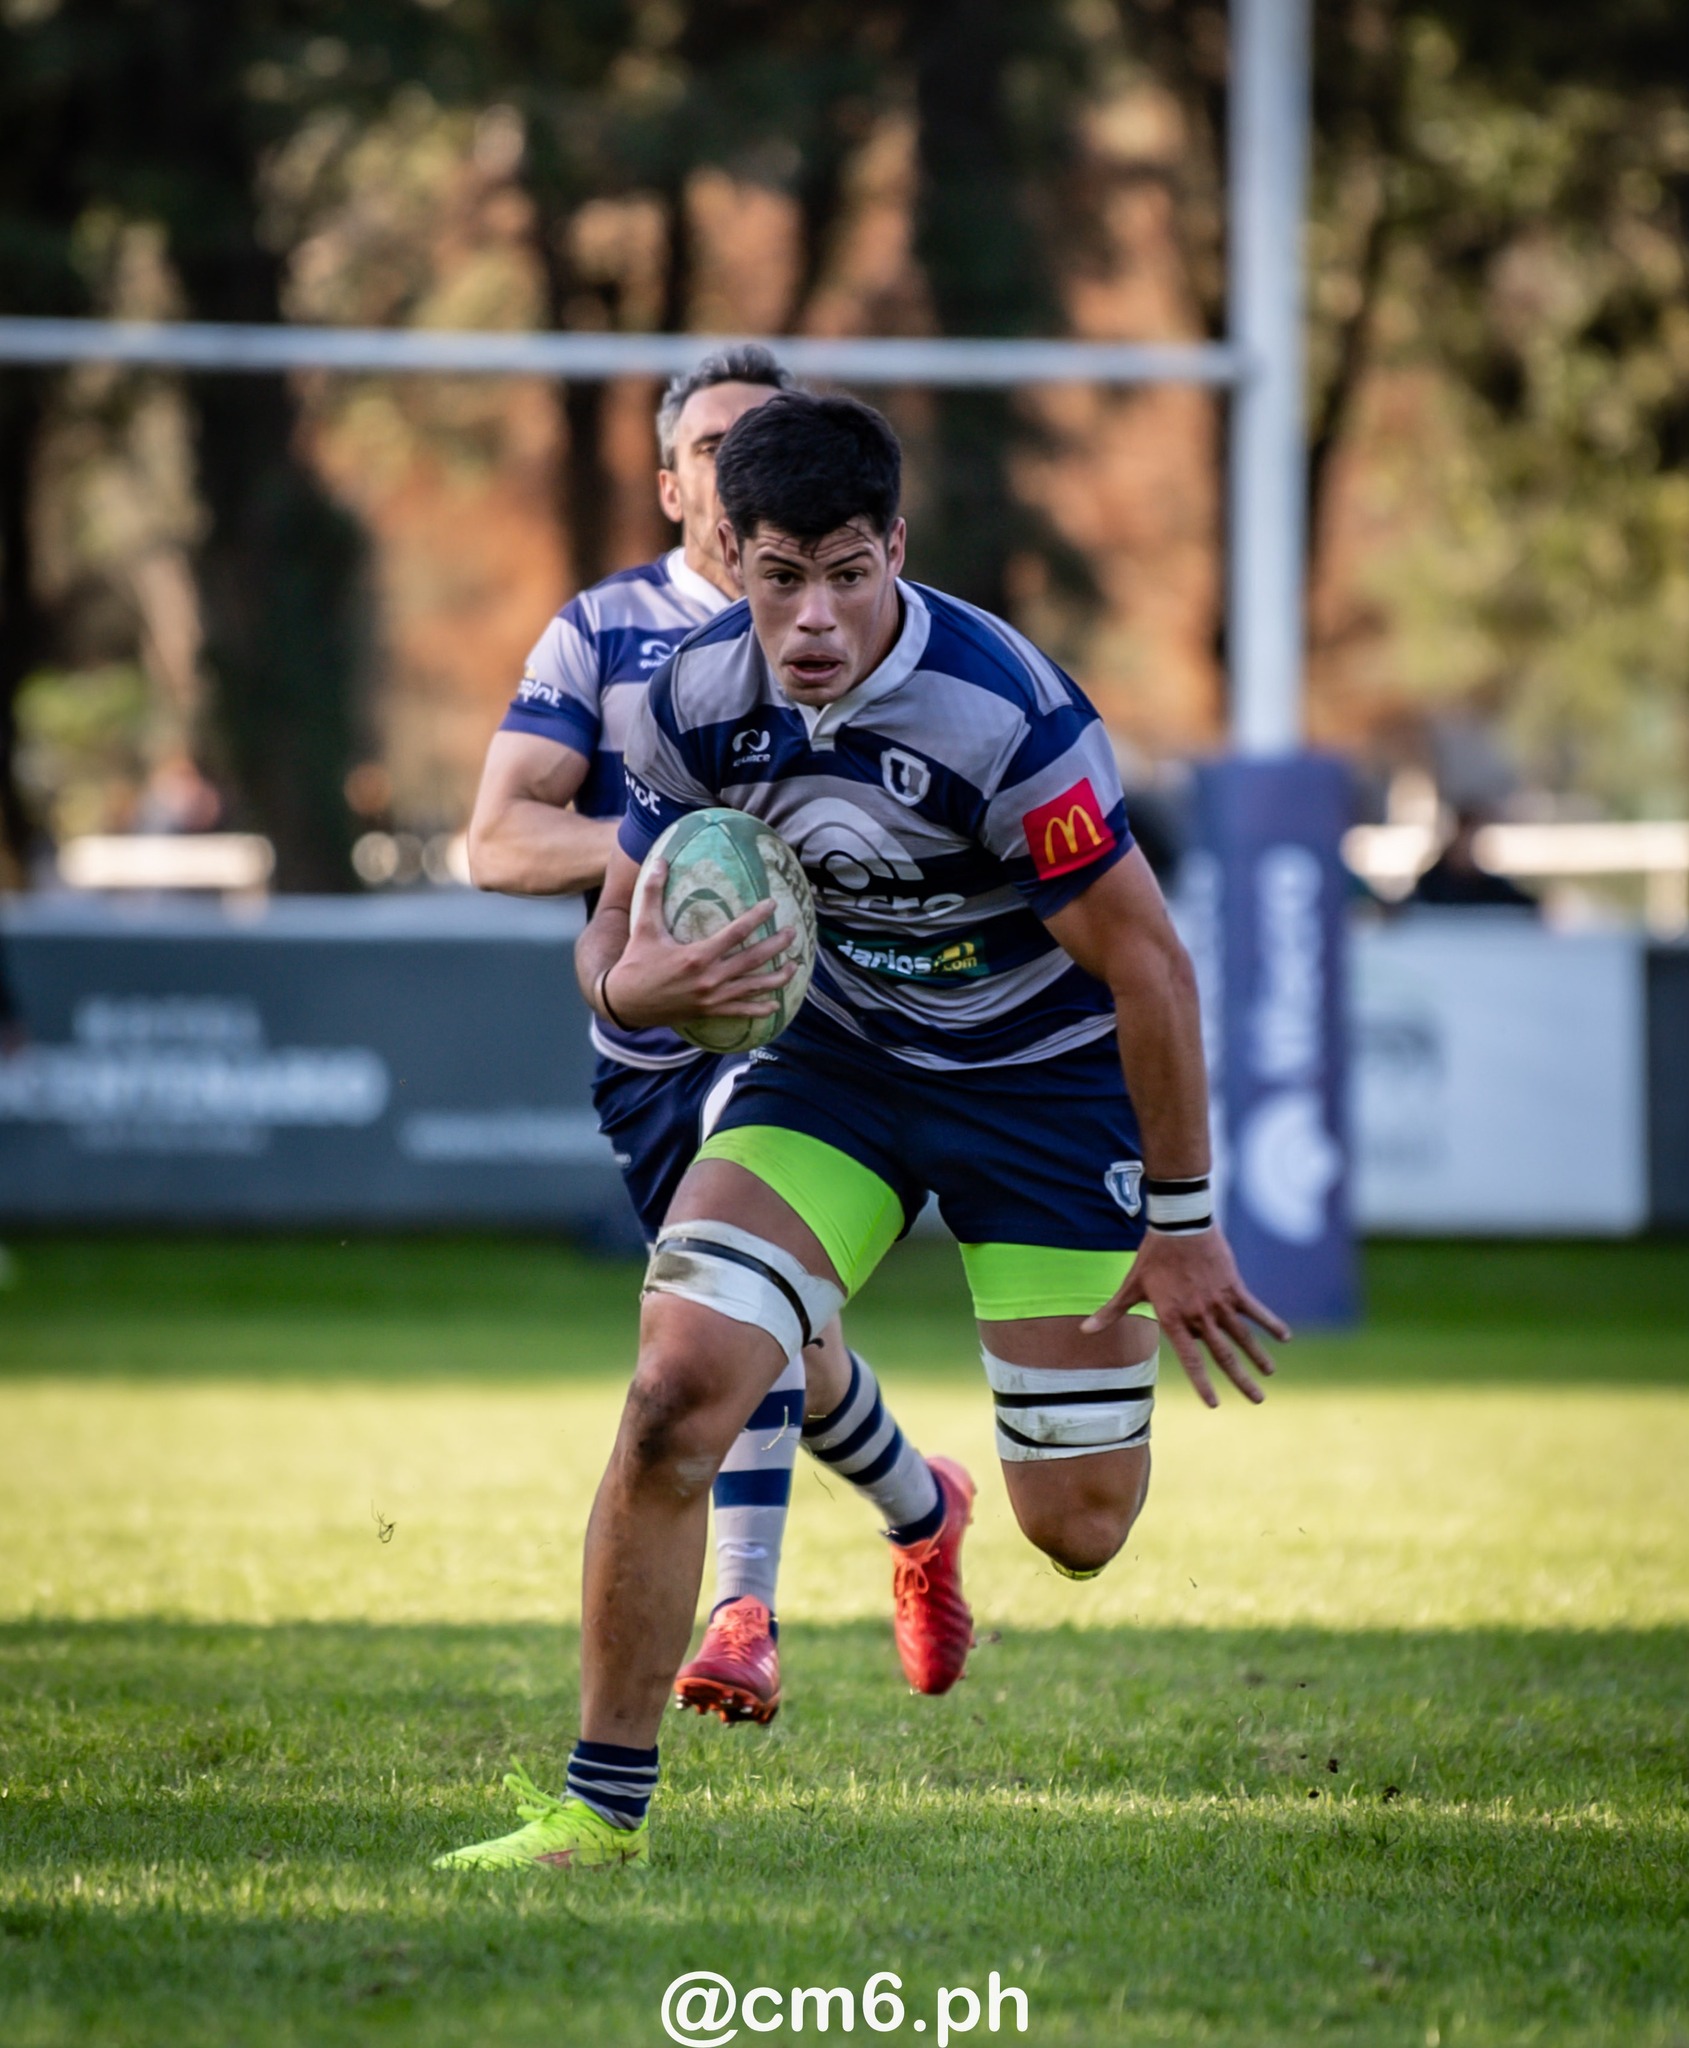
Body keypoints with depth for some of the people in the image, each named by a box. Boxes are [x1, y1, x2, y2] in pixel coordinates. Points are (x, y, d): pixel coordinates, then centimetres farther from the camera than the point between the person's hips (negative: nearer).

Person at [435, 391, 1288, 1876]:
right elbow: (614, 945, -1)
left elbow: (1148, 966, -20)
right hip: (838, 1061, 4)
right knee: (676, 1395, -16)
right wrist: (643, 983, -27)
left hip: (1048, 1074, -3)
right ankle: (601, 1809, -7)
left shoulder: (1006, 718, -29)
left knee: (1080, 1528, -2)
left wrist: (1181, 1225, -15)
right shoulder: (698, 702, -13)